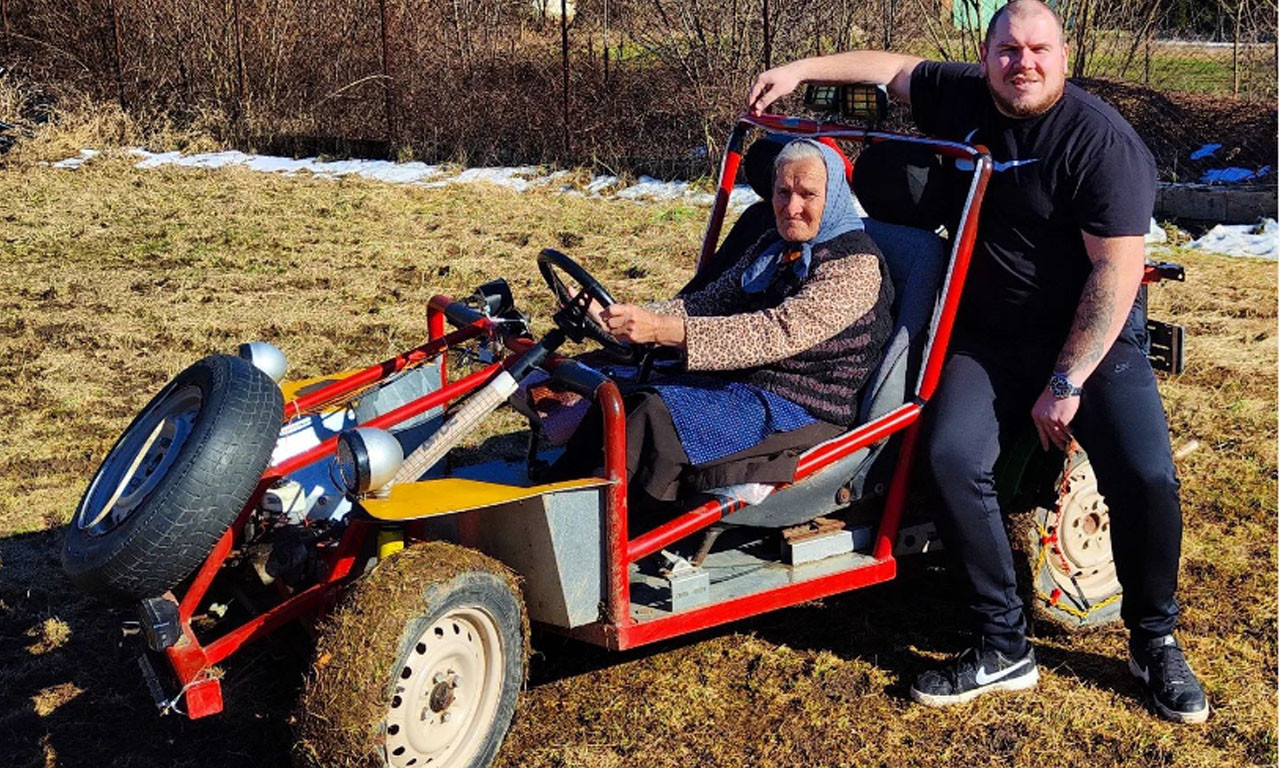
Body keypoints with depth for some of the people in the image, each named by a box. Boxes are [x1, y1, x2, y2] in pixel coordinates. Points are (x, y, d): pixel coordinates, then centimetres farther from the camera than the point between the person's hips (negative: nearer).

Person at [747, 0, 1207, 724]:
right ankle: (1005, 648, -11)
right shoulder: (960, 96, 3)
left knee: (1146, 475, -22)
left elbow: (1117, 269, -19)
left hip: (1093, 338, -3)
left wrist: (1066, 382, -21)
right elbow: (893, 66, 23)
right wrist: (803, 68, 15)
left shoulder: (1102, 140, -15)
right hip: (988, 338, 4)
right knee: (953, 456, -23)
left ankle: (1155, 642, 5)